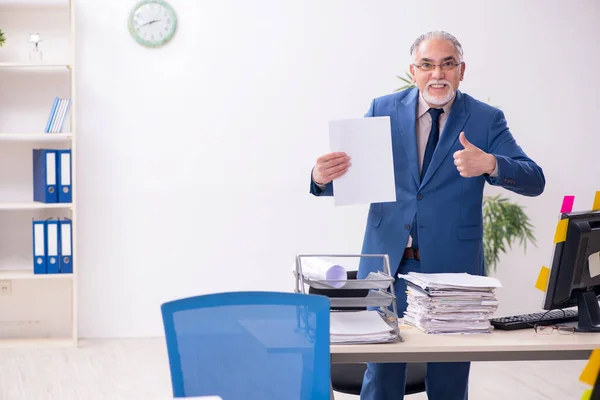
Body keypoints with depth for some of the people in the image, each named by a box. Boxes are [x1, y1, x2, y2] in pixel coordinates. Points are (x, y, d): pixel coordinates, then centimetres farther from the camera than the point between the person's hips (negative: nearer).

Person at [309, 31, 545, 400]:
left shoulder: (486, 120, 0)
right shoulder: (384, 110, 4)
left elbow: (535, 181, -8)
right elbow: (351, 176, 2)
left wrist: (490, 164, -28)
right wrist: (322, 176, -22)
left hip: (452, 265, -1)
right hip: (388, 262, 1)